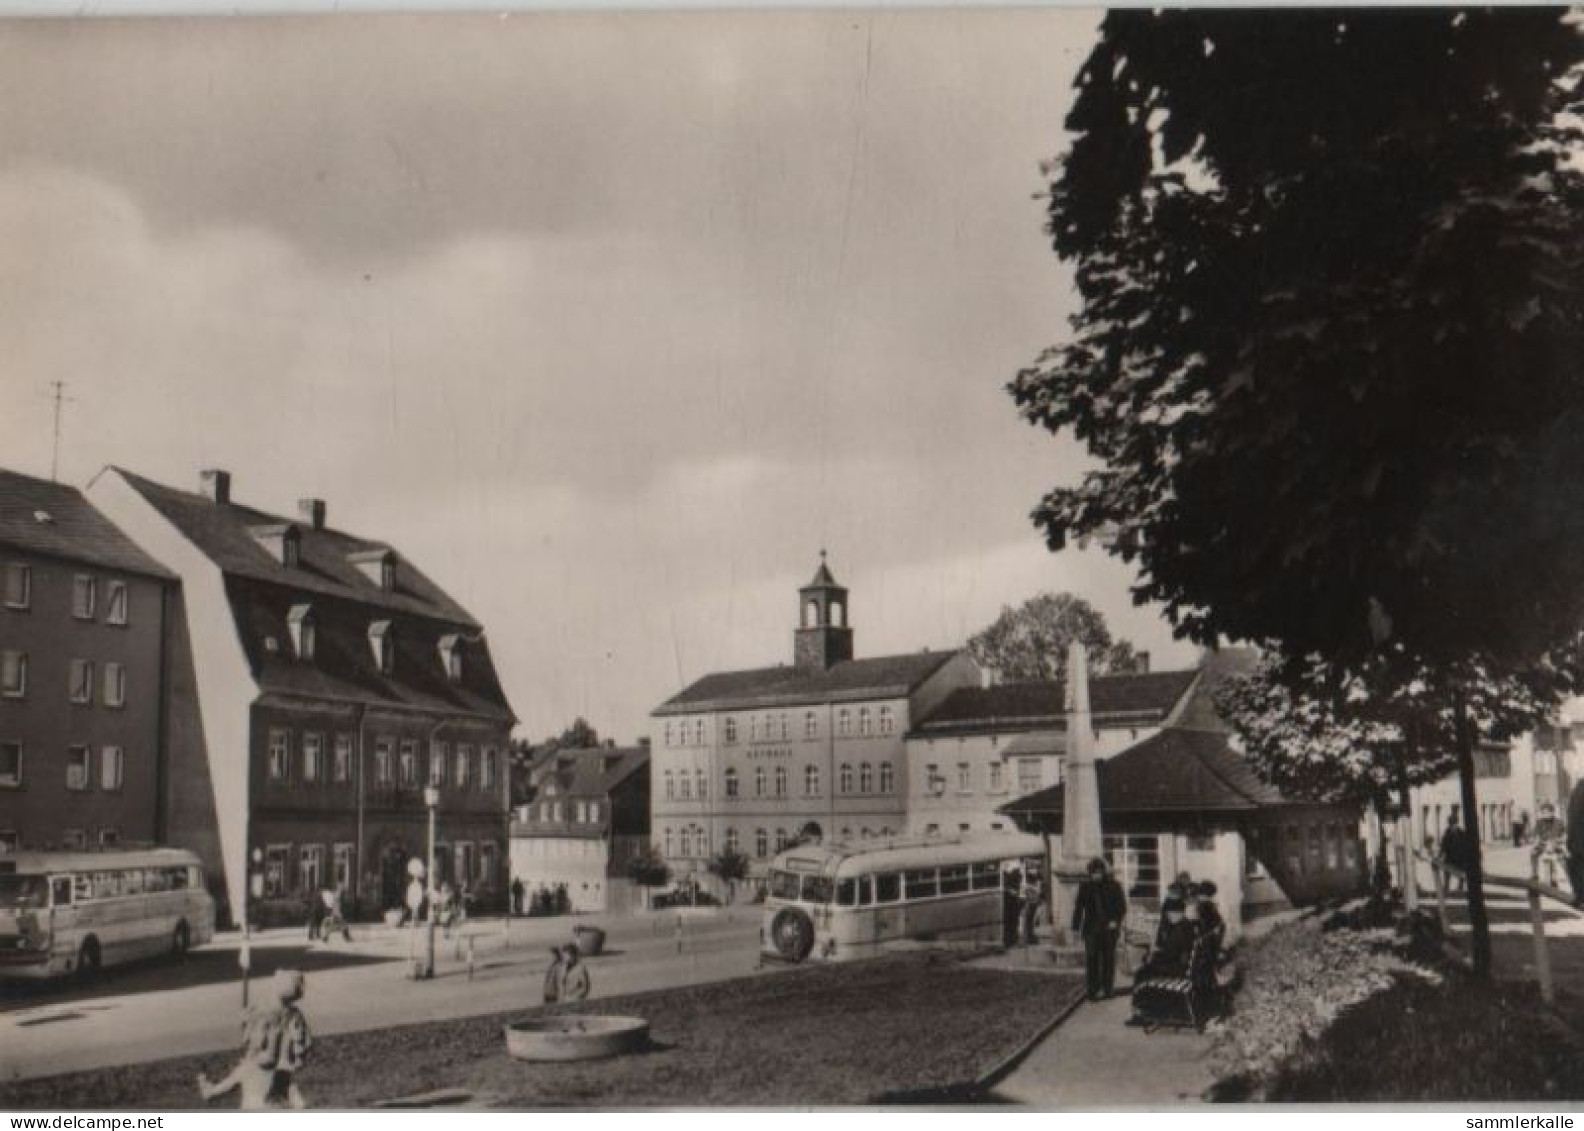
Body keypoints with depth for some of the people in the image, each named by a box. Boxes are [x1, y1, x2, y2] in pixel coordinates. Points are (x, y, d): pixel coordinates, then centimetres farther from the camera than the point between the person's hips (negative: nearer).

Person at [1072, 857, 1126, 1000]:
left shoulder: (1114, 886, 1)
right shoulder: (1085, 887, 4)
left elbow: (1122, 906, 3)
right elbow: (1078, 908, 6)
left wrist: (1116, 921, -12)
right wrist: (1076, 927, 3)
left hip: (1109, 928, 0)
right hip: (1092, 929, 0)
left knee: (1108, 960, 4)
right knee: (1091, 959, -7)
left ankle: (1107, 989, 13)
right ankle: (1093, 991, -5)